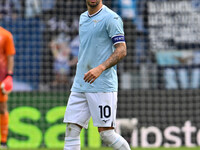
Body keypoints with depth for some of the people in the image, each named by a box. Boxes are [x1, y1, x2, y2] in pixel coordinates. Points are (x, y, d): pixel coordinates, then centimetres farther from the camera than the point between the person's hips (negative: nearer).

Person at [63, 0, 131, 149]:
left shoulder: (111, 18, -8)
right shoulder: (83, 18, 16)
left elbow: (121, 50, -14)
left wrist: (100, 68, -26)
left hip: (103, 86, -7)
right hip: (80, 85, 7)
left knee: (106, 133, -6)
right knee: (72, 129, 0)